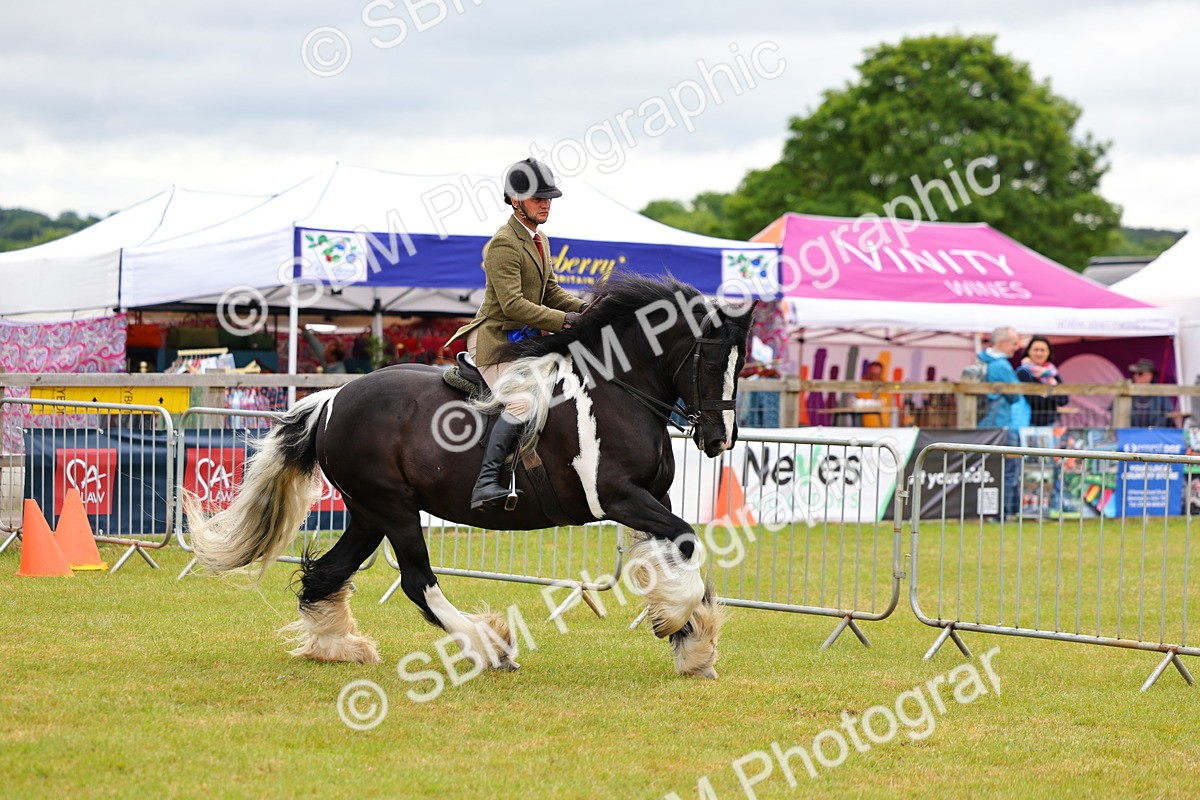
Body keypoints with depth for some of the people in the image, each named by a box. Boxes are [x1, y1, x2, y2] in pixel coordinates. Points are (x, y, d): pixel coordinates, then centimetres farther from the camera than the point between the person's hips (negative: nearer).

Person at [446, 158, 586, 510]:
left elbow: (550, 292, 18)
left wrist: (584, 309, 0)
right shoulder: (504, 244, -17)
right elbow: (512, 304, -24)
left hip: (527, 340, 10)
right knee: (521, 404, -29)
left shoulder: (539, 239, 13)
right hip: (496, 339, -10)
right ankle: (485, 483, -30)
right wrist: (564, 320, -25)